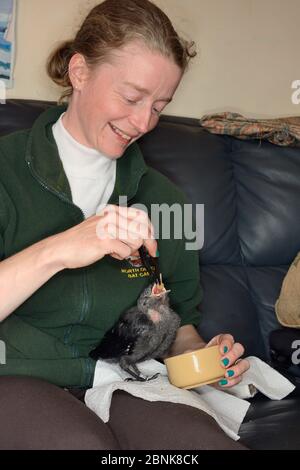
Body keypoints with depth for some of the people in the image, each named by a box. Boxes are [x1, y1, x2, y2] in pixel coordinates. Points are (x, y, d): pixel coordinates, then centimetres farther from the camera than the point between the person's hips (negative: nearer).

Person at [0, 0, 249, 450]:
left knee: (207, 439, -27)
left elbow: (179, 318, 18)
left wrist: (201, 356, -3)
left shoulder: (163, 198, 11)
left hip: (125, 386, 3)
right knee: (84, 442, -35)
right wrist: (55, 251, -27)